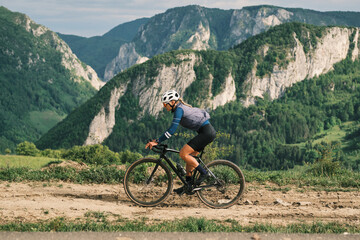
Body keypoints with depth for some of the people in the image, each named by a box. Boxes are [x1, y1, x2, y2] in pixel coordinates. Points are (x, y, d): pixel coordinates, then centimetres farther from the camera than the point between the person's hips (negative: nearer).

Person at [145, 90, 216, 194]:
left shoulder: (179, 109, -14)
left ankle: (203, 173, -4)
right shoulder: (180, 108, 15)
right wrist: (157, 140, 18)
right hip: (206, 132, 10)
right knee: (189, 156, 12)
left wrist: (157, 142, -19)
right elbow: (172, 128, 22)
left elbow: (172, 130, -21)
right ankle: (188, 184, 15)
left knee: (183, 153, -13)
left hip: (207, 132, -10)